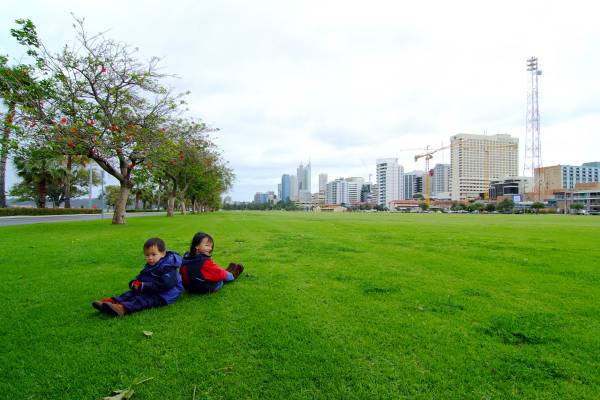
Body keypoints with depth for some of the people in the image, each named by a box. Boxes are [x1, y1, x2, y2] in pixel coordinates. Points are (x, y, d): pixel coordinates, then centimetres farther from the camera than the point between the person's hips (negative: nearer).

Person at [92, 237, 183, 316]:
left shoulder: (167, 268, -20)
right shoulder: (149, 266, 12)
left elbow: (164, 285, -28)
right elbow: (141, 276, 20)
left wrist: (144, 286, -27)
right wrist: (135, 282, -5)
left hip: (164, 294, -10)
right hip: (150, 290, 10)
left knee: (144, 299, -29)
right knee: (132, 293, -1)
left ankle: (123, 308, -47)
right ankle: (112, 301, -18)